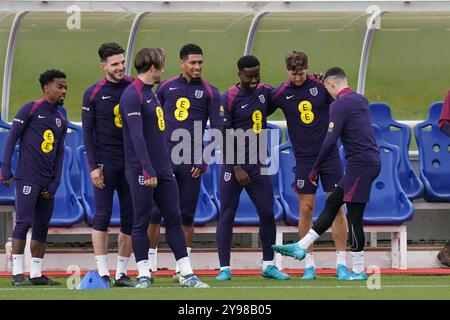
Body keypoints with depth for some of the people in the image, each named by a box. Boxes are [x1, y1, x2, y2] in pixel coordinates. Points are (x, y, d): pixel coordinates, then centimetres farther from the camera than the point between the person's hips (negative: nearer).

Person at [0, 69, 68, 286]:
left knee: (42, 227, 7)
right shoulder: (30, 110, -3)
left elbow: (60, 154, 17)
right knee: (24, 222, -12)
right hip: (27, 177, -7)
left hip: (48, 182, 7)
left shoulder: (61, 120, 16)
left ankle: (36, 274, 11)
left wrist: (54, 184, 8)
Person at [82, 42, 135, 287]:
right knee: (102, 216, -6)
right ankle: (102, 273, -5)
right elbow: (88, 131, -1)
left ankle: (122, 273, 9)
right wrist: (93, 166, -8)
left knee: (130, 218, 3)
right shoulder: (94, 93, -1)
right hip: (105, 163, -3)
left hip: (131, 163, 3)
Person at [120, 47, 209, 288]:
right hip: (141, 171, -9)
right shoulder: (132, 95, -13)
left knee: (174, 218, 7)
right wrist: (148, 171, -23)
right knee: (142, 222, -1)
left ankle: (186, 275, 8)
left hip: (162, 169, 9)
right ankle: (143, 275, 5)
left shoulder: (150, 93, 17)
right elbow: (137, 136, -20)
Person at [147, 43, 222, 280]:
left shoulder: (209, 92, 5)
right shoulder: (166, 87, 9)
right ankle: (150, 263, 5)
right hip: (164, 159, 1)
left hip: (191, 162, -1)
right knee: (155, 211, -4)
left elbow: (217, 129, 3)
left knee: (187, 215, 3)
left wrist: (205, 160, -5)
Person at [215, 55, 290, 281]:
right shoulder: (229, 99, -10)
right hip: (233, 165, -5)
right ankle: (225, 268, 2)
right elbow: (224, 138, -11)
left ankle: (268, 266, 15)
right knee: (227, 216, -2)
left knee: (267, 213, 4)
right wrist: (237, 169, -15)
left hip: (257, 165, 5)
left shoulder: (264, 91, 7)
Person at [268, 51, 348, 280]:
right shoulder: (281, 93, -2)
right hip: (304, 158, 0)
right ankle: (309, 265, 5)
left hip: (330, 155, 0)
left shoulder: (321, 86, -2)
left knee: (337, 207, -2)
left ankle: (341, 263, 3)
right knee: (306, 210, -2)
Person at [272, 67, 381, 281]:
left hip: (360, 164, -9)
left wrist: (315, 170, -8)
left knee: (354, 215, -4)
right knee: (332, 203, 13)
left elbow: (330, 141, -16)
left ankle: (358, 270, -1)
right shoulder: (361, 100, 16)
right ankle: (301, 247, 16)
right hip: (371, 160, 9)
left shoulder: (340, 105, -11)